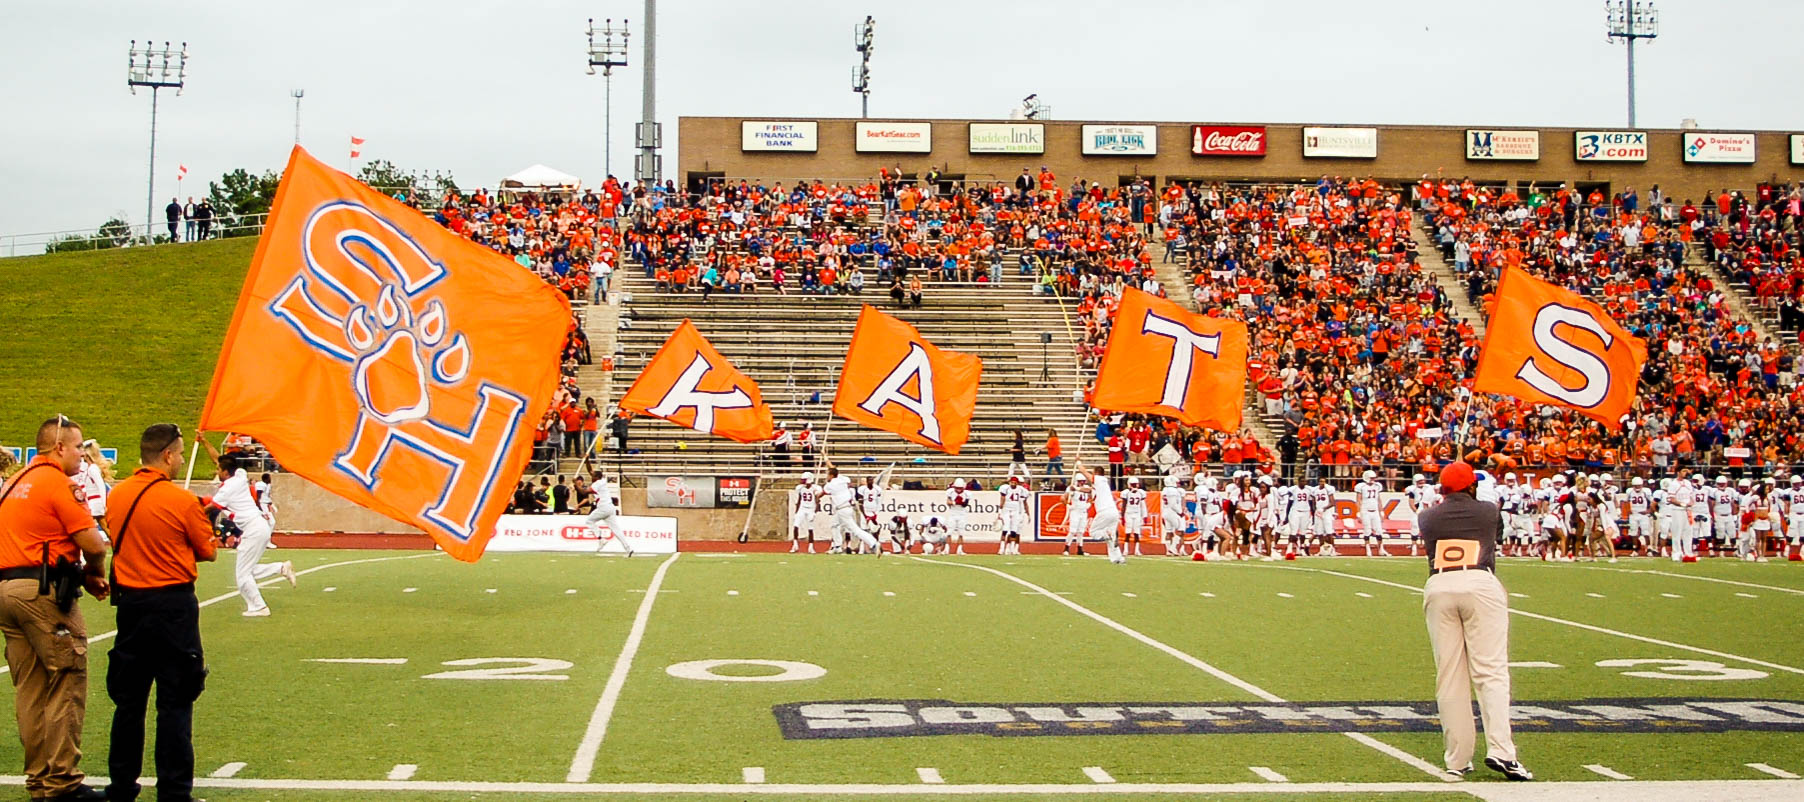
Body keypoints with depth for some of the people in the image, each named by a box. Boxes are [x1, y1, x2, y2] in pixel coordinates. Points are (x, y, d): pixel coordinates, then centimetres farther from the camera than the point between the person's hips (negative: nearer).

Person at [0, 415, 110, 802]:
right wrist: (96, 575, 7)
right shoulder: (56, 482, -9)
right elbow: (93, 543, -13)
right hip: (44, 593, -9)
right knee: (67, 687, -3)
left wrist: (81, 574, 10)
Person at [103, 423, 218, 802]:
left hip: (130, 601, 5)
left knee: (128, 697, 15)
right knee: (174, 700, 0)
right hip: (173, 604, -5)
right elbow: (208, 552, -3)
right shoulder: (182, 501, -14)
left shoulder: (116, 495, 2)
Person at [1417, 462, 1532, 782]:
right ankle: (1500, 750, -16)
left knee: (1449, 677, 4)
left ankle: (1457, 761, 4)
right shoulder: (1489, 511, 15)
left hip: (1438, 587, 2)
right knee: (1491, 671, -3)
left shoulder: (1428, 517, 16)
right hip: (1480, 584, -2)